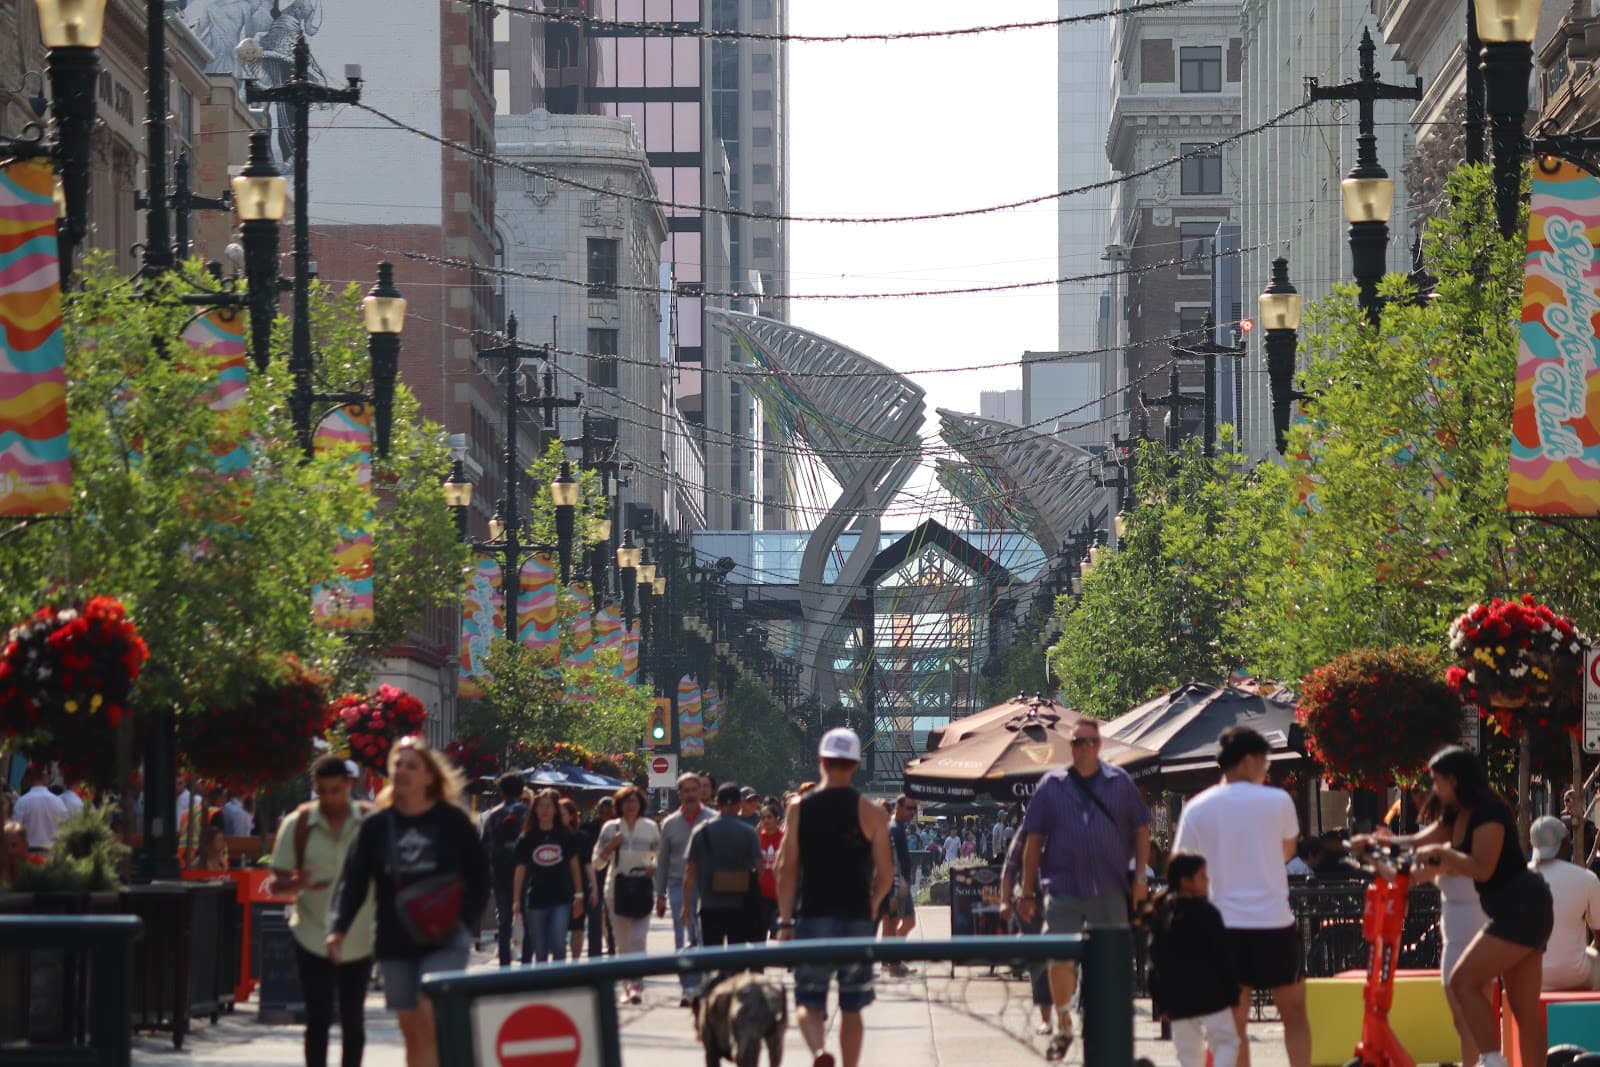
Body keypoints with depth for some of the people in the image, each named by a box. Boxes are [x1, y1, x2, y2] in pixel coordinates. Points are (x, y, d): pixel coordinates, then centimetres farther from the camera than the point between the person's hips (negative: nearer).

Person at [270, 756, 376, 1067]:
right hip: (313, 937, -1)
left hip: (359, 939, 1)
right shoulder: (297, 825, -2)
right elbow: (277, 883, -1)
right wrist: (298, 884, -23)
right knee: (318, 1020, -4)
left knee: (353, 1020, 10)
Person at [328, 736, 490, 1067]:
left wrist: (467, 919, -11)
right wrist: (339, 928, -12)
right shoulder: (375, 826, 5)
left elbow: (479, 875, 4)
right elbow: (354, 881, 2)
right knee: (413, 1032, 8)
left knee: (432, 1021, -18)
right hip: (395, 942, 3)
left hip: (444, 940, -3)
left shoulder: (453, 821, -1)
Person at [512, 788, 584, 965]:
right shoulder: (526, 839, 3)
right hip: (535, 900, 1)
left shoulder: (566, 836, 3)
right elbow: (520, 870, 6)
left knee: (558, 943, -14)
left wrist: (579, 895, 6)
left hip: (561, 899, -1)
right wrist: (516, 901, 3)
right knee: (539, 950, 4)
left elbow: (574, 864, 9)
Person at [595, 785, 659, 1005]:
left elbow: (661, 856, 14)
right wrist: (610, 846, -10)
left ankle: (637, 985, -17)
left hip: (642, 887, -1)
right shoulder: (610, 828, 6)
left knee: (638, 939, -12)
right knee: (622, 942, 4)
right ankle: (627, 986, 12)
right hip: (616, 888, 1)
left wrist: (655, 868, -7)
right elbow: (597, 862, 8)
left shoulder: (651, 828, 6)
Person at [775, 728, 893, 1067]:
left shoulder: (799, 808, 0)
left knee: (809, 1001, 3)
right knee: (851, 1008, 10)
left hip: (811, 916, 0)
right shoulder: (870, 812, 0)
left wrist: (785, 921, 0)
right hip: (856, 919, 0)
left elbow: (787, 868, -3)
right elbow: (885, 874, -1)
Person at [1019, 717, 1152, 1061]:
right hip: (1063, 888, 0)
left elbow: (1141, 830, 8)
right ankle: (1063, 1027, 10)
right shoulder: (1051, 785, 6)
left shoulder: (1120, 782, 6)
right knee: (1059, 959, -6)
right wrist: (1028, 892, 3)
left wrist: (1140, 878, -1)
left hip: (1110, 890, 0)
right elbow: (1034, 840, 6)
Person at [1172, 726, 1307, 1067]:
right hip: (1274, 923, -2)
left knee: (1234, 1024, 6)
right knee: (1294, 1014, 12)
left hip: (1225, 926, 2)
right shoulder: (1277, 801, -2)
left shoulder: (1197, 809, 1)